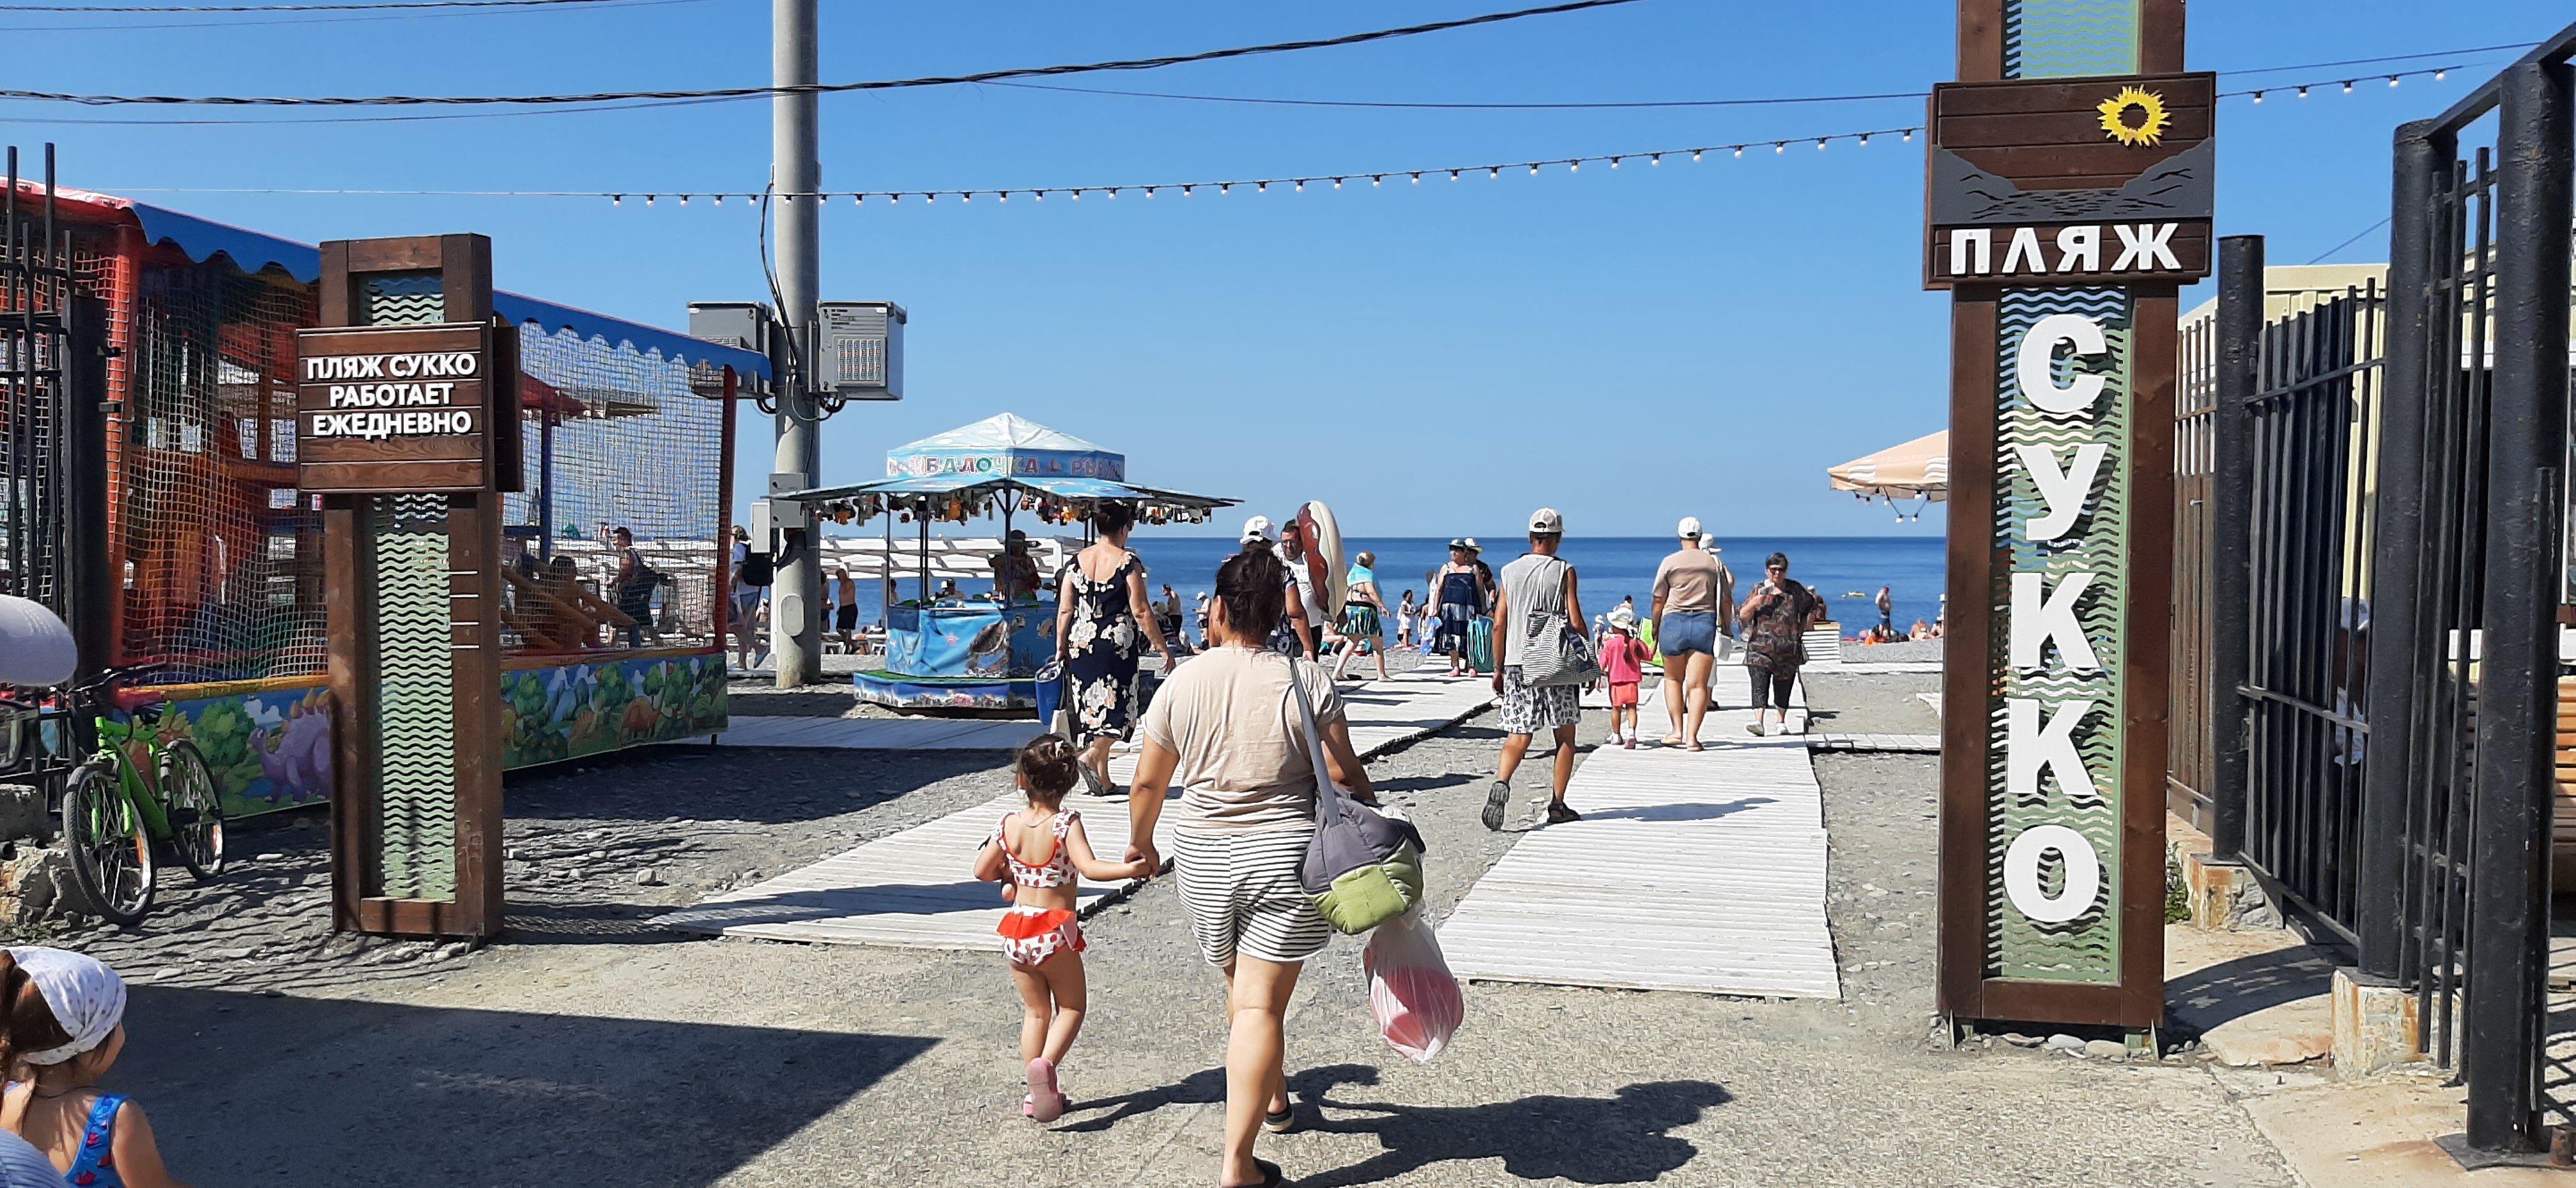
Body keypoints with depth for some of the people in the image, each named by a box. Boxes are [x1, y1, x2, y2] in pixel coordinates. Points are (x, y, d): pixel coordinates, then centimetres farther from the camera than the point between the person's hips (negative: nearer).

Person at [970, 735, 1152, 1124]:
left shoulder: (1009, 825, -2)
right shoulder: (1066, 823, -15)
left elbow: (982, 870, 9)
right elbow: (1089, 868, -28)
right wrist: (1133, 869, -30)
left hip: (1017, 931, 4)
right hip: (1055, 930, -4)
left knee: (1035, 1011, 17)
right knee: (1071, 1006, 11)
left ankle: (1037, 1092, 19)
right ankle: (1046, 1063, -15)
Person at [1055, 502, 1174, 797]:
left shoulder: (1077, 560, 5)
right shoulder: (1128, 562, -8)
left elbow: (1064, 610, 5)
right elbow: (1141, 611, -10)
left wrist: (1061, 646, 15)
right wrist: (1162, 648, -3)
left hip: (1081, 643, 5)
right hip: (1117, 644, -5)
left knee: (1090, 706, 11)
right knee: (1118, 707, 4)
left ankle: (1102, 779, 15)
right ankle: (1092, 755, -20)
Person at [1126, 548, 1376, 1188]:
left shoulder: (1182, 683, -3)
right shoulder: (1306, 681, -9)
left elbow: (1148, 782, 5)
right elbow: (1343, 774, -8)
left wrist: (1140, 842, 23)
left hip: (1202, 855, 3)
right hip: (1285, 854, -3)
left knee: (1240, 987, 23)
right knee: (1260, 1005, -2)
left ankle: (1276, 1102, 43)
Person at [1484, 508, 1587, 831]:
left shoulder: (1510, 572, 5)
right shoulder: (1564, 571, -3)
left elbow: (1499, 624, 5)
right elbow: (1576, 622, -6)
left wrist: (1498, 668, 12)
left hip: (1517, 663, 3)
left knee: (1518, 735, 4)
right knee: (1565, 735, 9)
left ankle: (1501, 783, -22)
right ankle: (1557, 805, 10)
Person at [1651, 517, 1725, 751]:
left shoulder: (1670, 562, 0)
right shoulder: (1714, 562, 6)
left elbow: (1658, 601, 1)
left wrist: (1655, 629, 13)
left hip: (1674, 622, -1)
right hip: (1706, 622, 1)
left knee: (1673, 679, 17)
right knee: (1698, 684, 0)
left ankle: (1677, 730, 11)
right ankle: (1692, 736, -9)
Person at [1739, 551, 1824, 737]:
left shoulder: (1796, 590, 6)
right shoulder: (1758, 589, 7)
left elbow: (1812, 608, 18)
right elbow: (1744, 616, 4)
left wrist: (1802, 629, 8)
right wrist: (1755, 602, -14)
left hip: (1788, 647, 1)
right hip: (1760, 646, -1)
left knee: (1783, 686, 7)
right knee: (1759, 685, -15)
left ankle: (1782, 722, 22)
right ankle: (1758, 722, -26)